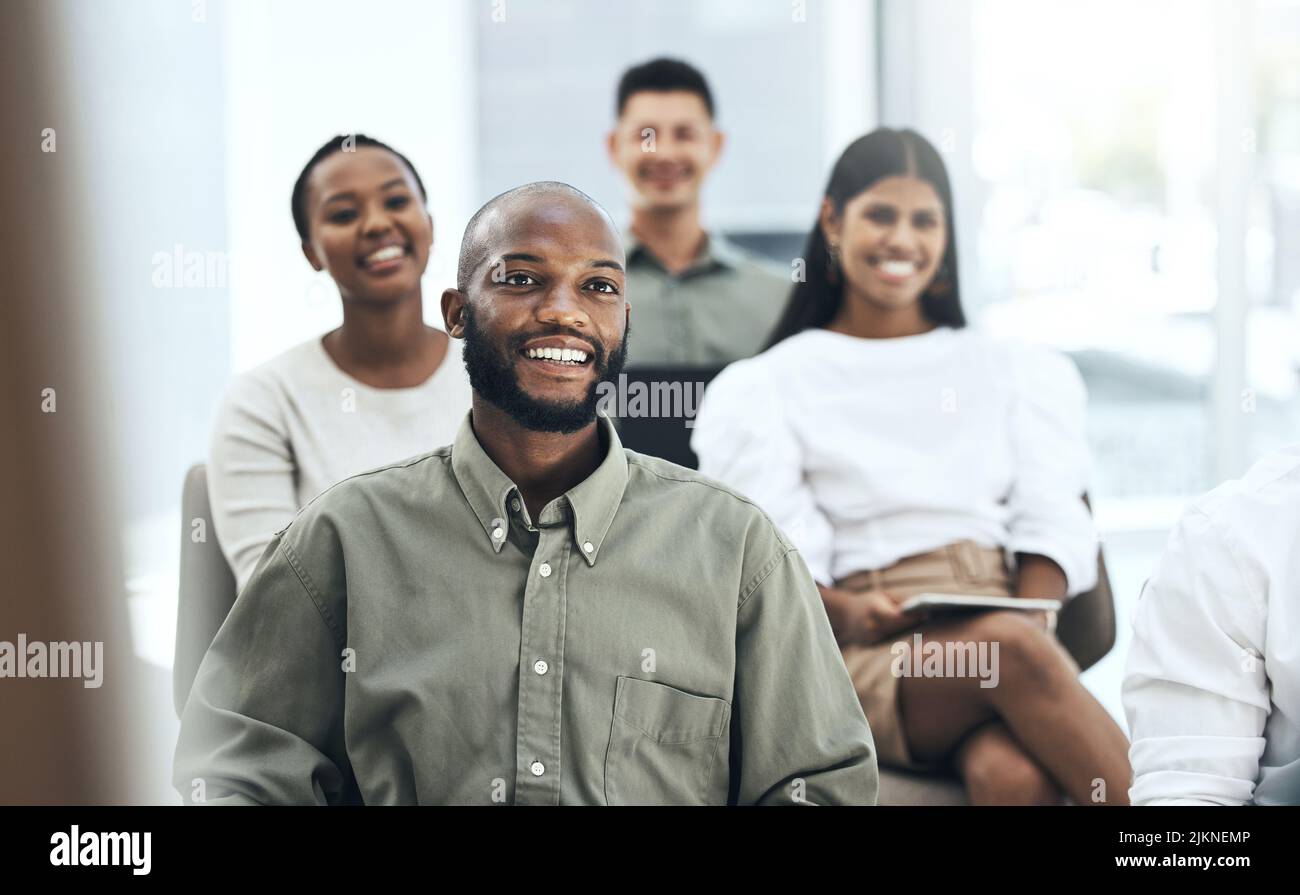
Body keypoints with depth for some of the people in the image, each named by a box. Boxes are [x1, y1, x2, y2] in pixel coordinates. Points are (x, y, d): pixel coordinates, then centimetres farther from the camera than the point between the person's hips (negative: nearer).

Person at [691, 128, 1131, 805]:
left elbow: (1052, 525, 11)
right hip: (869, 666, -2)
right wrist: (844, 616, -18)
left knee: (1012, 776, -37)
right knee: (1011, 648, -37)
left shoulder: (1018, 373, 24)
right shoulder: (764, 389, 16)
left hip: (1011, 628, 2)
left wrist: (1033, 617, -11)